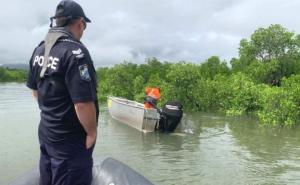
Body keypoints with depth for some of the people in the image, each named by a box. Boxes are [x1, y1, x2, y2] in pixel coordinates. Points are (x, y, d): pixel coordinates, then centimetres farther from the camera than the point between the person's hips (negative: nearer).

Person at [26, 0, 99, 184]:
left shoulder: (39, 50, 3)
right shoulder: (76, 52, -24)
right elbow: (83, 103, -28)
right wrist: (92, 132, -13)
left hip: (45, 132, 8)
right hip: (70, 140, -8)